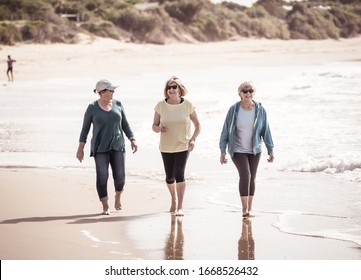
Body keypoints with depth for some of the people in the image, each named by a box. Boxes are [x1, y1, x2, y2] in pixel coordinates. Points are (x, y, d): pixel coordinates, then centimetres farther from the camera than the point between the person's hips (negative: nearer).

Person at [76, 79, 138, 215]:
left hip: (117, 146, 2)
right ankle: (105, 207, 0)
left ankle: (118, 196, 29)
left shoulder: (118, 105, 5)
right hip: (100, 148, -2)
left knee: (120, 176, -3)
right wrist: (80, 148, -5)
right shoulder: (92, 108, -3)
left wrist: (132, 140, 0)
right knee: (102, 177, -10)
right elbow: (85, 128, 0)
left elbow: (125, 124, 10)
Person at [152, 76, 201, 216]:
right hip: (166, 147, 2)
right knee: (169, 177, 8)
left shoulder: (187, 105, -6)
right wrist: (159, 128, -21)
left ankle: (180, 207, -17)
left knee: (179, 174, -17)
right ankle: (174, 199, 38)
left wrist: (193, 139, -15)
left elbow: (197, 125, 2)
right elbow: (154, 125, 3)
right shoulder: (161, 105, -3)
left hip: (183, 146, -2)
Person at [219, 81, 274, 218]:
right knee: (245, 175, -19)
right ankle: (244, 209, -18)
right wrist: (222, 151, -7)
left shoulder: (260, 110, -7)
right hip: (238, 150, -3)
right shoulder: (234, 109, -11)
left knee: (252, 178, 10)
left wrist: (270, 150, 0)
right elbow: (226, 130, -5)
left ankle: (249, 209, 22)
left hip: (254, 150, 3)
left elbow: (266, 130, 0)